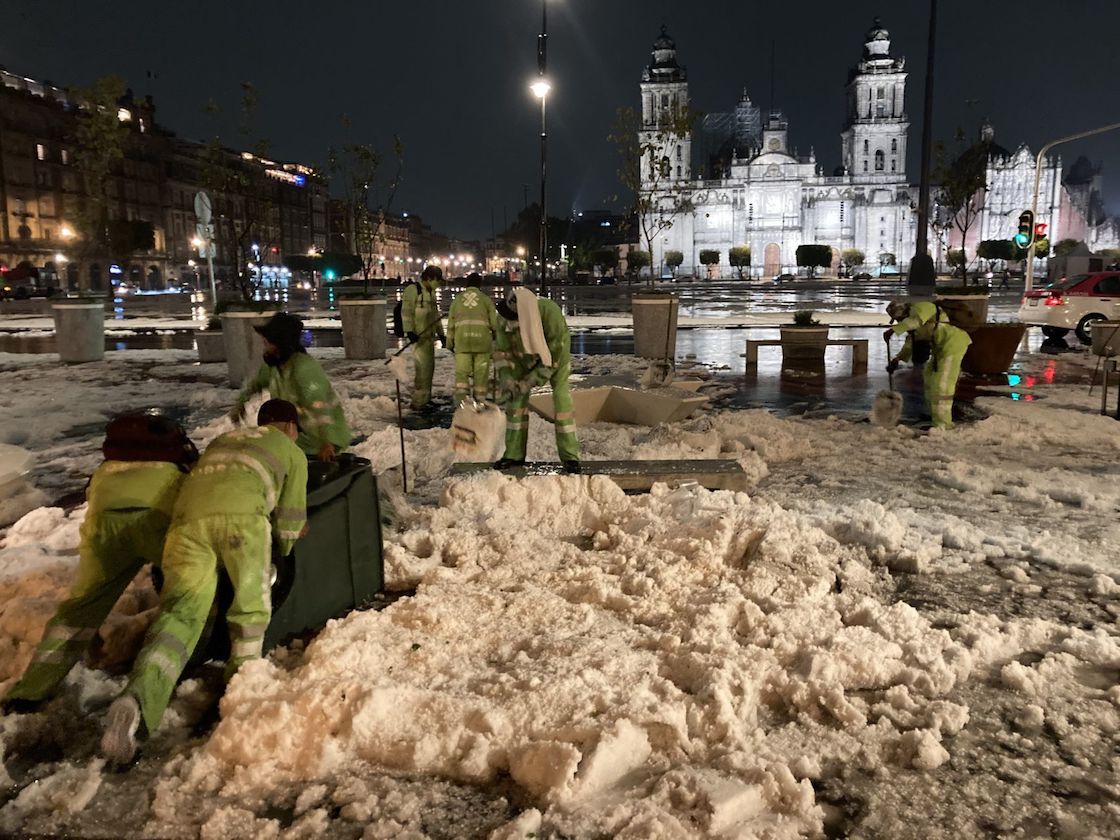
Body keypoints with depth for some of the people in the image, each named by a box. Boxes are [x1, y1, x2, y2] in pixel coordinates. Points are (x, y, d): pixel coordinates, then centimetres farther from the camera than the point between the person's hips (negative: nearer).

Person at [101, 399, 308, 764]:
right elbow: (289, 517, 26)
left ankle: (137, 700, -22)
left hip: (187, 517, 4)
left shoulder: (222, 439, 41)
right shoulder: (291, 451, 27)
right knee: (250, 603, 14)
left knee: (180, 612, -3)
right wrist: (284, 547, 48)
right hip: (240, 515, -4)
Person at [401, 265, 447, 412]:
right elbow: (406, 312, -14)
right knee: (423, 368, -13)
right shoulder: (413, 290, -9)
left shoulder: (431, 292, 19)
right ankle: (418, 403, -8)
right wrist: (409, 331, -21)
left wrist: (441, 333, 25)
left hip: (429, 336, 9)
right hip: (418, 336, -9)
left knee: (429, 367, 13)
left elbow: (435, 314, 26)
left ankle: (425, 399, 24)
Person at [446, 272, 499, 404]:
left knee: (462, 371, 0)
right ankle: (480, 399, 10)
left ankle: (460, 397, -18)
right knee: (481, 372, 6)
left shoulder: (457, 299, 14)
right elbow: (494, 322, 3)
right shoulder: (485, 299, 9)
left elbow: (451, 323, 13)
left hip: (462, 340, 1)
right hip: (482, 339, -1)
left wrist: (450, 343, 19)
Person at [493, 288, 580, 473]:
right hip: (525, 356, 3)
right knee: (516, 398, -5)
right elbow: (502, 352, -17)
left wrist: (532, 381, -31)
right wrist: (506, 378, -32)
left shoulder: (551, 312, -41)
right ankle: (514, 453, 5)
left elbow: (554, 355, -32)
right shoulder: (505, 320, -30)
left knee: (562, 398, -13)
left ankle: (570, 455, -6)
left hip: (556, 354, -3)